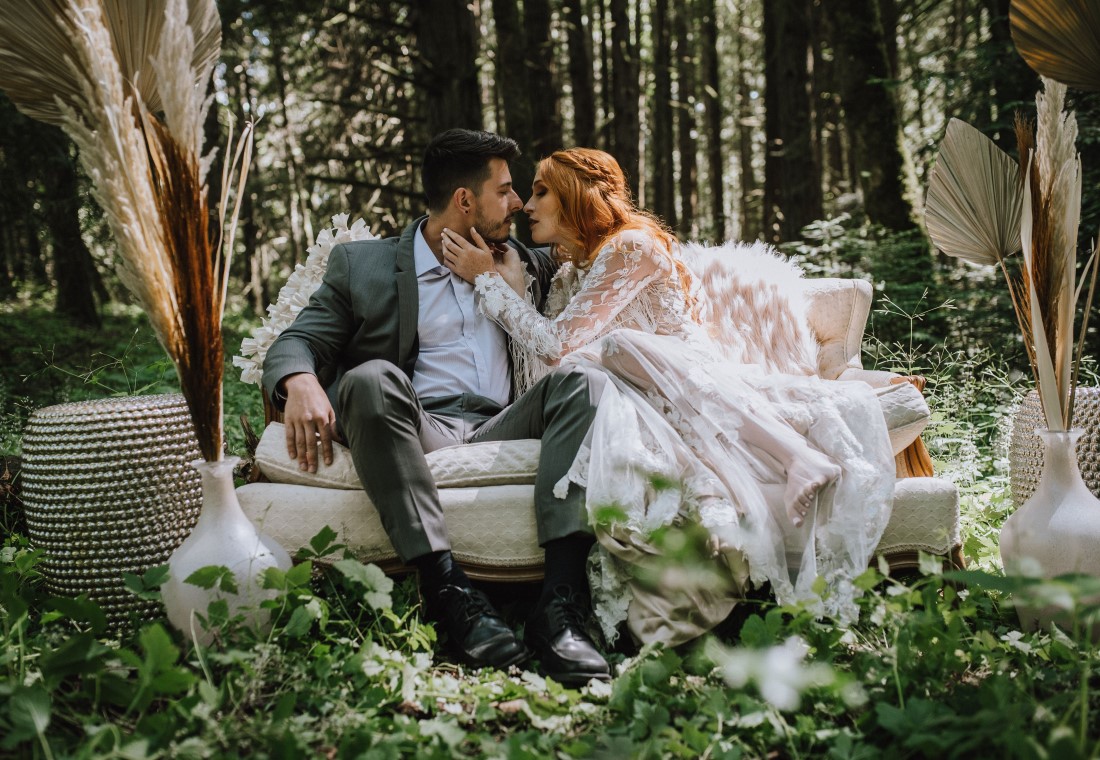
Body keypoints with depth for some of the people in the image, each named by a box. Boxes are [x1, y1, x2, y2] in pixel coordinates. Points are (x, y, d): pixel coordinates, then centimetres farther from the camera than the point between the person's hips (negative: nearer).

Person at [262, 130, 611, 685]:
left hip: (502, 433, 2)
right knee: (371, 379, -32)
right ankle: (448, 590, -37)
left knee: (581, 382, -25)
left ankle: (560, 603, -36)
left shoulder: (523, 265, 25)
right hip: (415, 433, -2)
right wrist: (300, 382, -18)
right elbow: (297, 342, 4)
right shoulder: (362, 264, 14)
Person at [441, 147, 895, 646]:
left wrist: (487, 279, 1)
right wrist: (505, 279, 15)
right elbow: (542, 369, 13)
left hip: (690, 385, -5)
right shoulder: (567, 275, 25)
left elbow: (558, 345, -9)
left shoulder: (633, 246, -1)